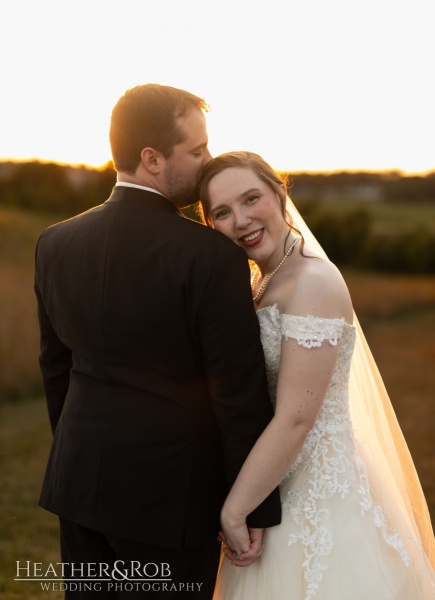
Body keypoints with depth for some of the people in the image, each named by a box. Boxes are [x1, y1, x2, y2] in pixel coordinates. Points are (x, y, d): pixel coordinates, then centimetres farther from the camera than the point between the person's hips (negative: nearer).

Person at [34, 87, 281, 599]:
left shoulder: (56, 243, -1)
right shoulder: (210, 256, -20)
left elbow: (55, 366, 8)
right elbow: (241, 395, -17)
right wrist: (256, 508, -6)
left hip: (79, 479, 6)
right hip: (171, 494, -5)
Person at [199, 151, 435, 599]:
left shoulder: (314, 281, -21)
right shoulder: (261, 282, 6)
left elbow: (295, 419, -24)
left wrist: (233, 511, -18)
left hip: (319, 497, -8)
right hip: (277, 487, 8)